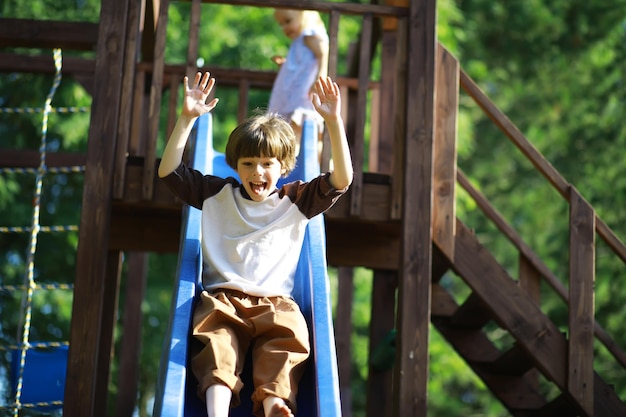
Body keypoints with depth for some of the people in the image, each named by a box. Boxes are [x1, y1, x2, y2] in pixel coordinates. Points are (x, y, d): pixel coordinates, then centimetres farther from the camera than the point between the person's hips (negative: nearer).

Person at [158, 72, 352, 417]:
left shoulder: (295, 201, 17)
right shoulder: (218, 195, 18)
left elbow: (342, 179, 5)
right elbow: (168, 171, 12)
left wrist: (334, 122, -6)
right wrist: (187, 118, 2)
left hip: (275, 302, 0)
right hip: (222, 298, 0)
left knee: (289, 336, -33)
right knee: (217, 340, -33)